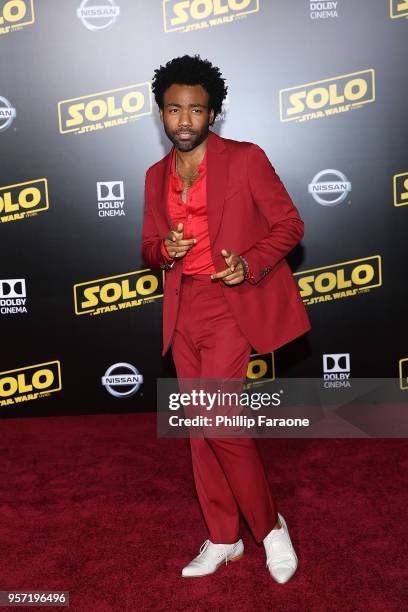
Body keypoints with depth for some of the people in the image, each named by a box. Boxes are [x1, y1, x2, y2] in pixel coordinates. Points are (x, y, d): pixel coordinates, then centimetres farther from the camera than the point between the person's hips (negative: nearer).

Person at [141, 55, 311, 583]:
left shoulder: (246, 159, -3)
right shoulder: (157, 176, 13)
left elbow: (289, 223, -2)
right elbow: (149, 248, 17)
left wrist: (250, 264, -19)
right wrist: (163, 251, -7)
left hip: (230, 303, -6)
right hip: (183, 308, 6)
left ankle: (269, 524, 9)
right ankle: (222, 539, 25)